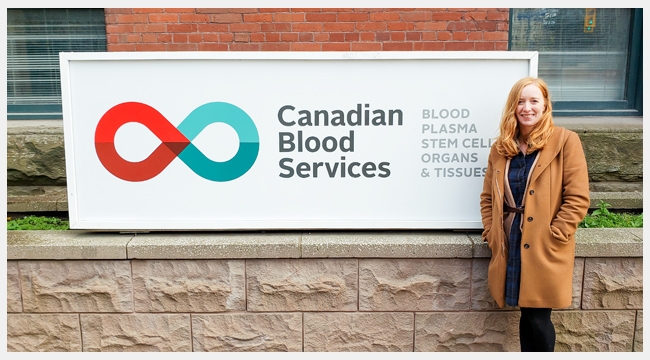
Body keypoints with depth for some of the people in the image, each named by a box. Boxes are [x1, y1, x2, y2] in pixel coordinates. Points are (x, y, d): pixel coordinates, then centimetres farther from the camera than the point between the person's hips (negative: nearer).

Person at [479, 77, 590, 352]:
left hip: (545, 250, -4)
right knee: (526, 314, 12)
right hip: (510, 246, 4)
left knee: (538, 318, -1)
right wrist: (491, 234, 3)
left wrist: (552, 237, -13)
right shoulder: (501, 146, 9)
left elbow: (578, 199, -9)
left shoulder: (565, 141, -5)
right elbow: (488, 197, 14)